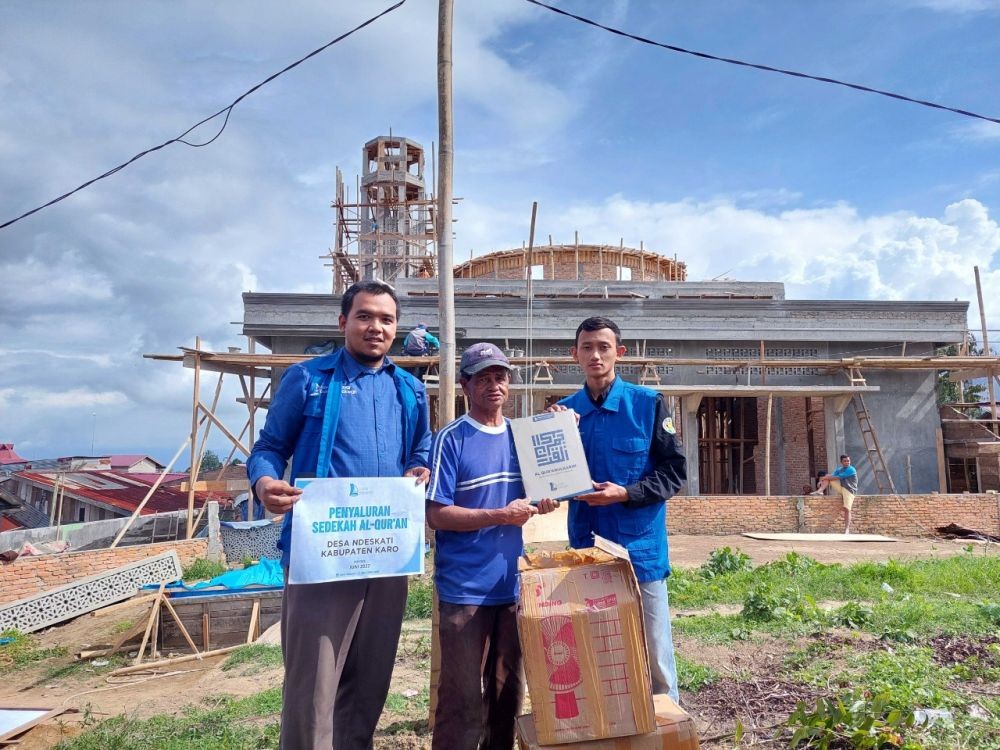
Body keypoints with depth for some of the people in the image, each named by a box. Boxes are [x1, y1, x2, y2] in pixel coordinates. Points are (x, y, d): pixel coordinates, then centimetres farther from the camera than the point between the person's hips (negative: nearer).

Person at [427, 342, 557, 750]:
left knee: (508, 691, 18)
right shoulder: (451, 439, -10)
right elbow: (436, 515, -14)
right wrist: (501, 516, -19)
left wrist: (544, 502, -6)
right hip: (465, 589, -5)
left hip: (512, 585, 6)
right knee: (462, 700, 4)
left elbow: (534, 497, 16)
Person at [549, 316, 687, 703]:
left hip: (640, 549, -3)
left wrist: (625, 493, -16)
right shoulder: (563, 410, 5)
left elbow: (674, 471, -3)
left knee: (654, 655, 6)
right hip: (585, 550, 3)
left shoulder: (648, 403, -4)